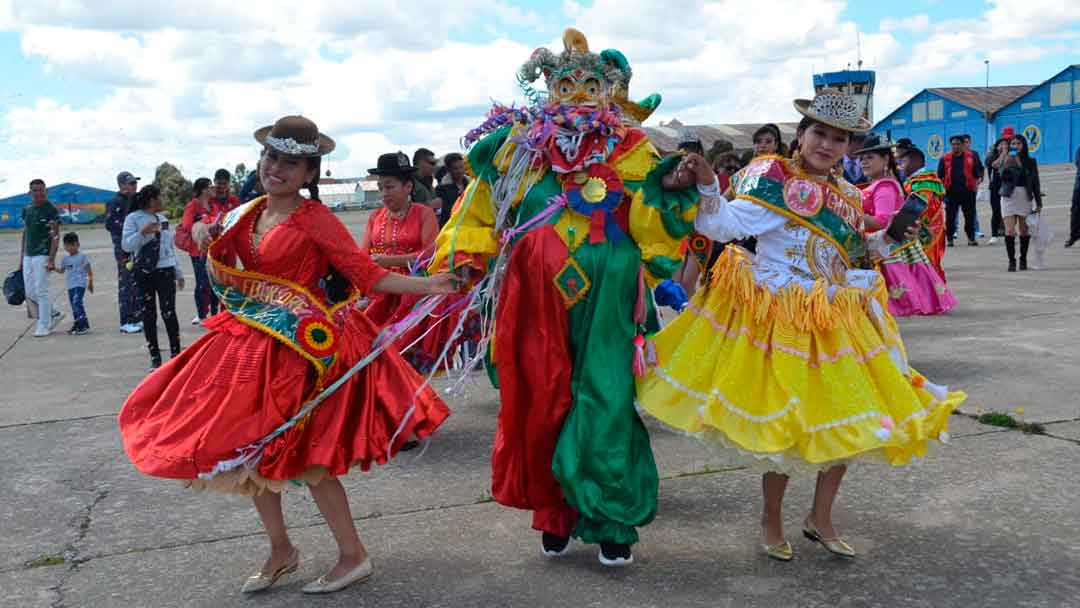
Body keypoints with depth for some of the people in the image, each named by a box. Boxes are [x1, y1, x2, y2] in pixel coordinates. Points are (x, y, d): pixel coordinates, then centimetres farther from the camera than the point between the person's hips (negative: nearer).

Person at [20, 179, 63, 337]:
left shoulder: (51, 210, -8)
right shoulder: (27, 209, 13)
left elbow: (55, 236, -12)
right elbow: (25, 233, 18)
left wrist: (51, 259, -19)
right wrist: (22, 258, 16)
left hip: (42, 255, -7)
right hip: (28, 256, 7)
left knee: (41, 291, -5)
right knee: (30, 292, 8)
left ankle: (44, 326, 3)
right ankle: (54, 314, 24)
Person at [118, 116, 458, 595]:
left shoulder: (316, 219, -11)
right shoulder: (247, 213, 8)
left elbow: (367, 275, -14)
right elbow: (225, 276, 19)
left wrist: (427, 285, -25)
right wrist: (209, 238, 0)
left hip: (299, 346, -7)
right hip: (249, 341, 7)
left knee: (302, 454, -3)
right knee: (248, 451, 13)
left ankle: (353, 555, 13)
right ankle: (280, 550, 30)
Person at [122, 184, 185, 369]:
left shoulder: (163, 218, 14)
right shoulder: (133, 218, 0)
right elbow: (126, 245, -9)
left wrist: (179, 273, 19)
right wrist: (142, 232, -24)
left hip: (165, 270, 2)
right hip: (143, 273, -2)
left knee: (168, 312, -6)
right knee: (148, 315, 3)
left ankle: (176, 354, 1)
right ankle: (155, 358, 10)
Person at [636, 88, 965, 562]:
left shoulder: (848, 195, 10)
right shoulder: (773, 179, -12)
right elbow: (727, 225, -23)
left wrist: (884, 240, 12)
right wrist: (707, 189, -37)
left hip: (838, 321, 7)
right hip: (781, 319, -7)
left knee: (846, 419, 11)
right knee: (784, 423, 1)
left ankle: (820, 518, 29)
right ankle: (771, 520, 24)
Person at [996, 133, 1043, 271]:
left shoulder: (1030, 162, 7)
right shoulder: (1005, 160, 3)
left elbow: (1036, 183, 10)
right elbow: (1003, 176, -12)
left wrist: (1038, 203, 8)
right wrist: (1006, 163, -25)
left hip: (1025, 198, 2)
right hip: (1009, 197, -2)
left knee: (1024, 230, 8)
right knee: (1009, 231, -10)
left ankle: (1023, 259, 21)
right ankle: (1011, 261, -5)